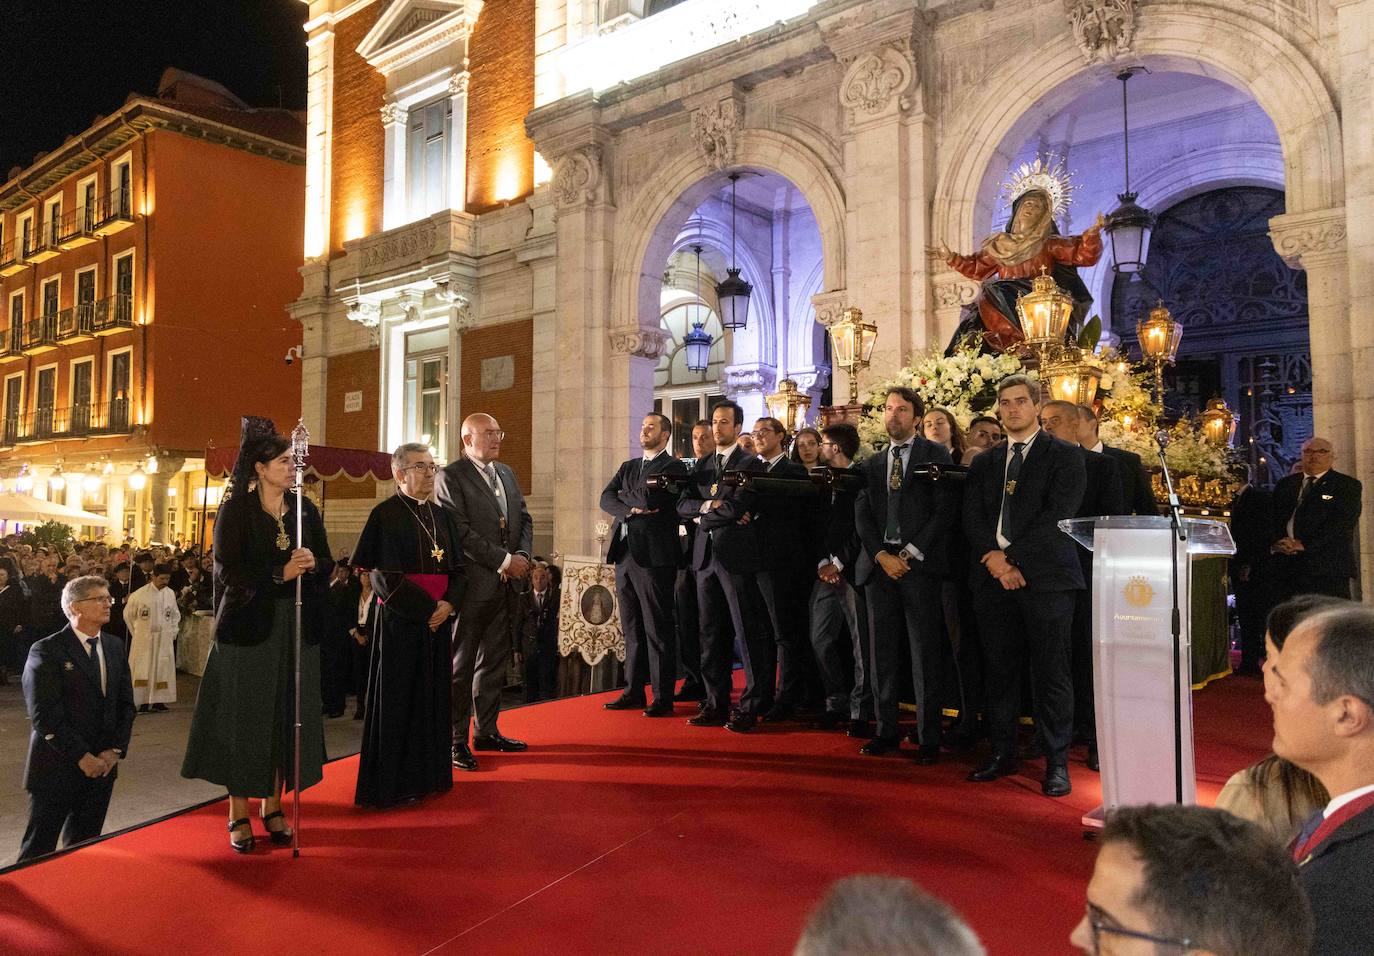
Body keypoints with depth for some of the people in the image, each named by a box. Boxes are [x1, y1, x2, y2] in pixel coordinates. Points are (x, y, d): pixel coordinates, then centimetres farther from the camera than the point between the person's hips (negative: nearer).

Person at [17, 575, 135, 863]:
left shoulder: (114, 646, 8)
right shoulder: (46, 651, -10)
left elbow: (126, 703, 10)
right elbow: (45, 715, -15)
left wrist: (116, 750, -3)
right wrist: (81, 757, -16)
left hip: (102, 766, 5)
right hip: (58, 768, -5)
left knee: (84, 847, 14)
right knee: (39, 850, 6)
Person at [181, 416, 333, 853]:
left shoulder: (305, 509, 8)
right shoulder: (235, 510, -4)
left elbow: (327, 565, 6)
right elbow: (228, 571, -11)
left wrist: (311, 564, -16)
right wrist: (280, 574, -21)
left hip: (297, 628, 4)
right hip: (249, 626, -4)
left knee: (288, 717, 6)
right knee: (245, 717, 1)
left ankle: (272, 806, 18)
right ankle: (239, 814, 13)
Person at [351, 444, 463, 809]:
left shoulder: (441, 515, 11)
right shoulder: (385, 515, -8)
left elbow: (456, 569, 11)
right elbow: (382, 575, -13)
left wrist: (449, 604, -7)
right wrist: (425, 609, -14)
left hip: (438, 620, 6)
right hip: (400, 621, -6)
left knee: (433, 696, 11)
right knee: (399, 699, 2)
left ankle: (428, 774, 23)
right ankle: (394, 782, 13)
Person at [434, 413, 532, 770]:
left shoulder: (506, 473, 16)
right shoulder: (450, 476, -8)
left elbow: (524, 518, 16)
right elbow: (460, 531, -16)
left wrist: (523, 555, -3)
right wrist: (504, 560, -16)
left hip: (504, 586, 7)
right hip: (471, 584, -7)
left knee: (494, 662, 15)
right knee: (460, 666, 2)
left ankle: (486, 731, 26)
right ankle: (456, 740, 11)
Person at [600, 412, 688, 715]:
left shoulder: (673, 467, -4)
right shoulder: (628, 467, 19)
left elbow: (651, 499, -18)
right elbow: (606, 499, 6)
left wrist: (624, 495, -1)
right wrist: (632, 509, -11)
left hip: (654, 556, -7)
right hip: (625, 554, 7)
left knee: (658, 630, -1)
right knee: (632, 630, 12)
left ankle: (663, 697, 6)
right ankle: (634, 692, 21)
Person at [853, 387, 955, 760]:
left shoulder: (935, 455, 4)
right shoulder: (871, 465, 17)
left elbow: (944, 510, -5)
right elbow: (862, 516, 9)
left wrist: (912, 553, -11)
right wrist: (881, 555, -7)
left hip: (919, 563, -4)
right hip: (880, 563, 4)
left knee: (924, 655, -2)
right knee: (882, 654, 7)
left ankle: (929, 738, 6)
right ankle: (887, 730, 16)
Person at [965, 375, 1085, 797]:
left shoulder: (1064, 456, 3)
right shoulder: (984, 463, 18)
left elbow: (1058, 515, -8)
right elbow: (972, 517, 8)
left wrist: (1012, 556, -13)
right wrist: (993, 558, -9)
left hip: (1045, 576, -4)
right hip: (993, 578, 4)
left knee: (1051, 671, -1)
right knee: (999, 670, 9)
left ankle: (1056, 763, 8)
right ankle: (1002, 754, 19)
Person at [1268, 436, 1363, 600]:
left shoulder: (1348, 485, 6)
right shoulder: (1285, 485, 20)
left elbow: (1343, 524, -7)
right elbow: (1271, 520, 14)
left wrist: (1304, 544, -13)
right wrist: (1276, 542, -7)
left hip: (1328, 569, -3)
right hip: (1286, 568, 3)